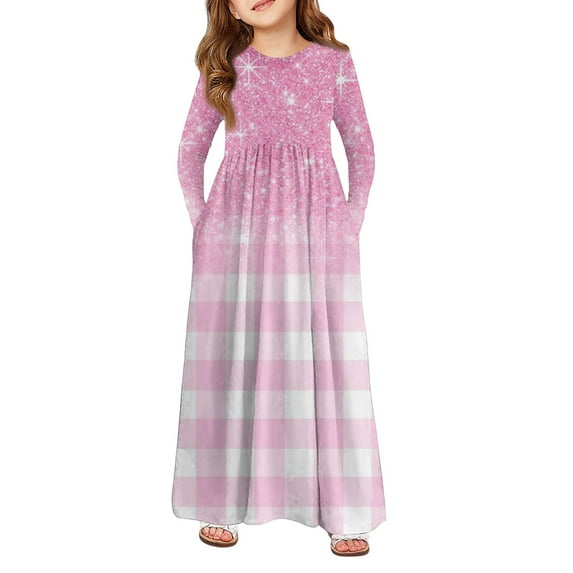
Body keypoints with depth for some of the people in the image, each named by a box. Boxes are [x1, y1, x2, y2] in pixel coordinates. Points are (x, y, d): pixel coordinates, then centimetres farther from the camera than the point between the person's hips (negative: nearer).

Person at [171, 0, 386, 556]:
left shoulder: (334, 62, 9)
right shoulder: (223, 67, 9)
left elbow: (361, 150, 12)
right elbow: (190, 151, 14)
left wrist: (350, 224, 4)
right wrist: (201, 222, 6)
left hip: (318, 235, 0)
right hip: (235, 236, 0)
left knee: (329, 359, 0)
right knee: (232, 358, 3)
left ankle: (344, 513, 14)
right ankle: (221, 503, 19)